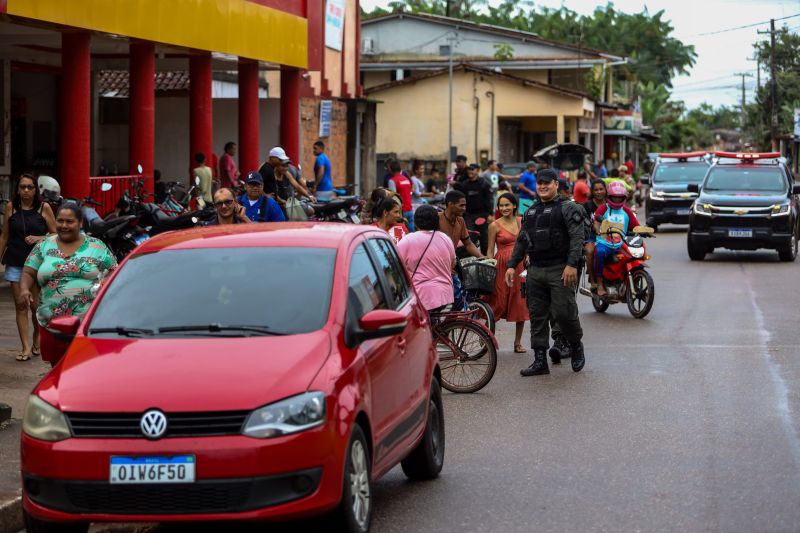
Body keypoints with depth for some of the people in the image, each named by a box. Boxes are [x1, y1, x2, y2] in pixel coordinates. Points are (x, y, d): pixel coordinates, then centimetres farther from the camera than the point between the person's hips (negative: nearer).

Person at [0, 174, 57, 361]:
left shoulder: (44, 207, 0)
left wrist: (40, 238, -14)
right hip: (15, 263, 1)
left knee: (36, 305, 2)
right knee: (21, 306, -2)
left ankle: (37, 338, 28)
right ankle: (26, 347, -1)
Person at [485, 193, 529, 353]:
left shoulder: (521, 222, 8)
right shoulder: (495, 226, -1)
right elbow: (490, 251, -1)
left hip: (521, 266, 4)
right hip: (502, 266, -3)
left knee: (521, 304, 4)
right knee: (498, 303, -4)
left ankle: (518, 343, 13)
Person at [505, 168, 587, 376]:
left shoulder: (568, 209, -2)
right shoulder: (530, 213, 18)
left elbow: (577, 237, -12)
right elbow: (521, 241, 22)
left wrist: (572, 264, -22)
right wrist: (512, 265, 13)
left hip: (560, 271, -6)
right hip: (535, 271, 6)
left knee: (563, 312, -9)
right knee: (537, 316, 5)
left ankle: (576, 346, 18)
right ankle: (540, 361, 9)